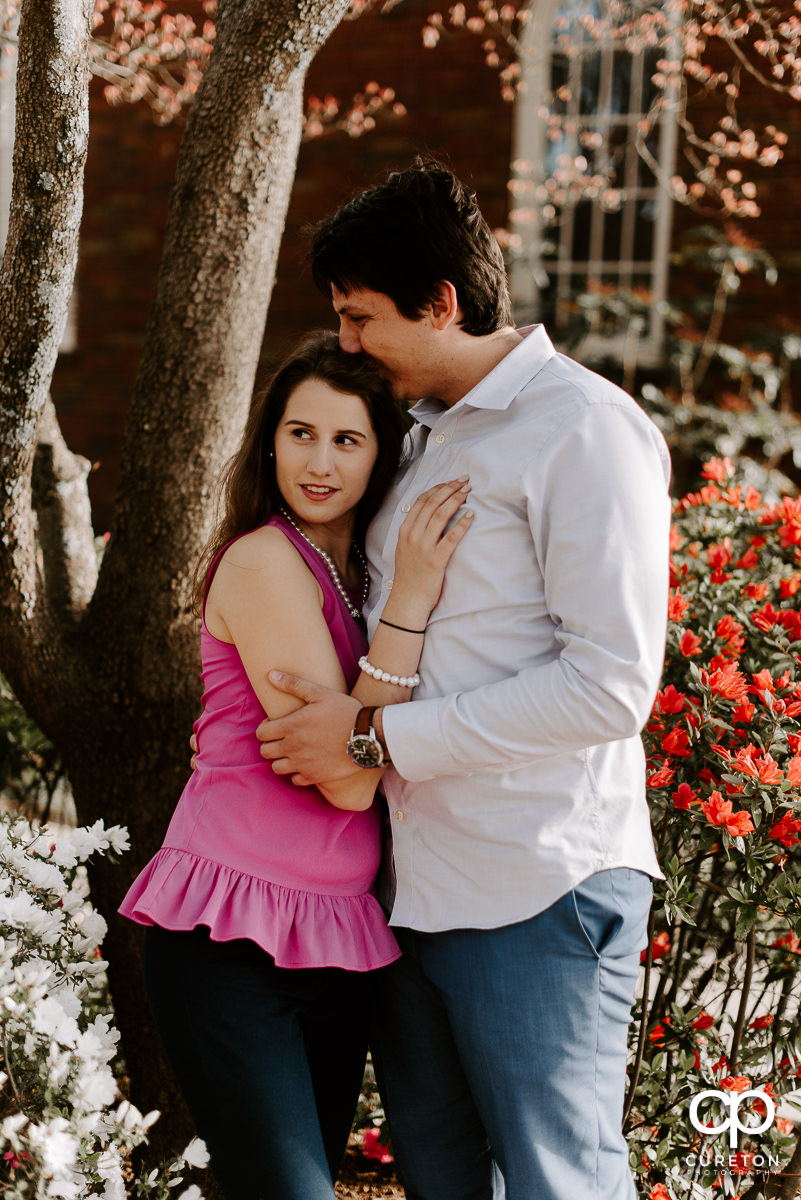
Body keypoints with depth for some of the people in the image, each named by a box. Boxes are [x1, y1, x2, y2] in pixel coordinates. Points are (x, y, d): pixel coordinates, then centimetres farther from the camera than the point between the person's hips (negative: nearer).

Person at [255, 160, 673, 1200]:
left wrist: (379, 736, -15)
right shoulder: (426, 435, 17)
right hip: (411, 886, 8)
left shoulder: (585, 430, -9)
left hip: (539, 894, -8)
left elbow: (613, 683, -17)